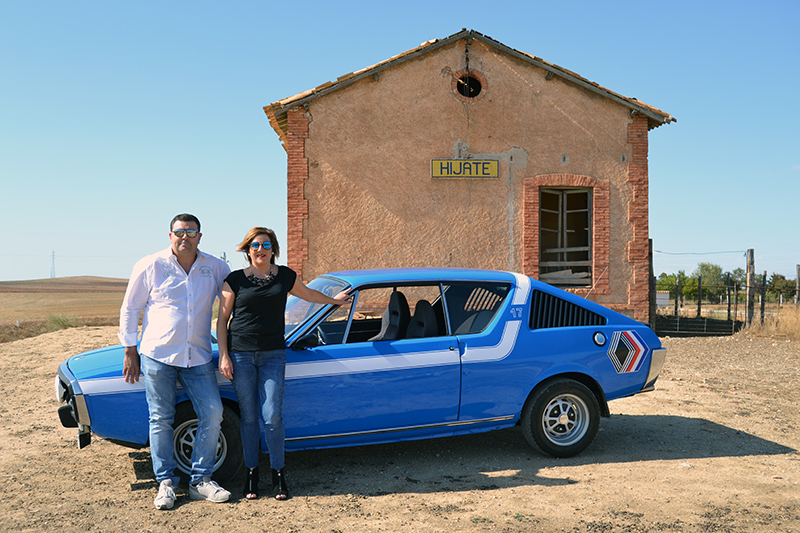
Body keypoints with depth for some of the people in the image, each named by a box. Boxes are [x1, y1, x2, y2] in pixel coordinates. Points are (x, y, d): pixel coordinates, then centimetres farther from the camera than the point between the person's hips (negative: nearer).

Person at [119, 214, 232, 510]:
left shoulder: (216, 268, 4)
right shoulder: (150, 267, -1)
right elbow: (129, 309, 5)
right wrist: (130, 352, 3)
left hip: (199, 358, 2)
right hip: (158, 355, -2)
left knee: (212, 414, -4)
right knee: (161, 420, 3)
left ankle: (200, 481, 9)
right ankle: (165, 483, 16)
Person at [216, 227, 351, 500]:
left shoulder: (285, 276, 7)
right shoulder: (235, 280, 2)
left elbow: (309, 294, 27)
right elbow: (222, 319, 5)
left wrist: (335, 300, 40)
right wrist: (224, 356, -2)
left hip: (273, 355, 1)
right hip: (240, 355, 0)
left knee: (272, 417, -7)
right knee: (248, 417, 5)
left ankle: (278, 473, 10)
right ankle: (251, 473, 19)